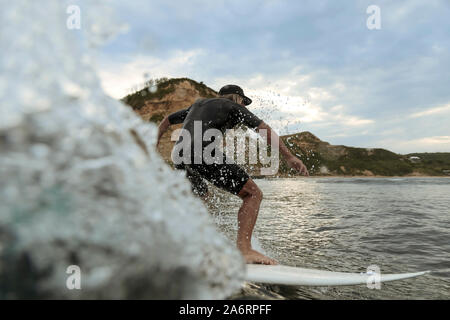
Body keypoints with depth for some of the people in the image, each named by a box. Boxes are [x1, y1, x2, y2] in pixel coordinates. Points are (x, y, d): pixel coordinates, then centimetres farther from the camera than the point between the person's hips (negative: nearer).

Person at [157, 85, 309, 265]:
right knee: (253, 194, -2)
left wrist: (154, 146, 48)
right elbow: (263, 128, 4)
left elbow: (166, 121, 40)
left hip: (179, 157, 8)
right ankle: (243, 248, -16)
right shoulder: (233, 107, 17)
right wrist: (288, 156, -1)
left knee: (201, 196, 31)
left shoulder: (198, 104, 35)